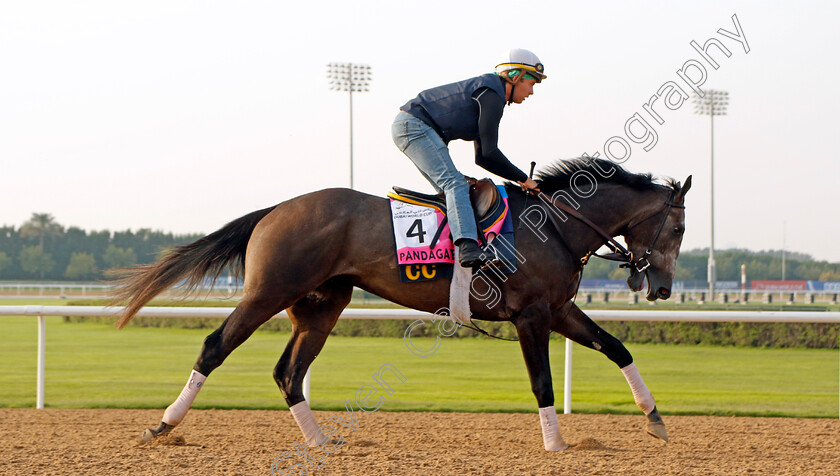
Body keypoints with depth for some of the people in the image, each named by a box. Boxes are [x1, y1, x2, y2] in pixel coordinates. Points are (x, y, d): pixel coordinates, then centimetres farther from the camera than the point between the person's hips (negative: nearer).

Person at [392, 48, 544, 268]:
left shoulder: (489, 92, 19)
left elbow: (482, 157, 23)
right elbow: (488, 154, -17)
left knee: (450, 189, 13)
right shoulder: (491, 95, -13)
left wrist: (517, 179, 13)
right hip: (415, 127, -11)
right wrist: (523, 179, -7)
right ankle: (468, 248, -39)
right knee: (455, 184, -22)